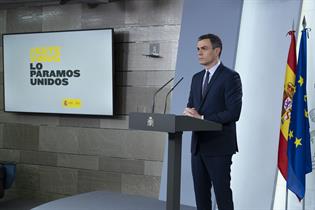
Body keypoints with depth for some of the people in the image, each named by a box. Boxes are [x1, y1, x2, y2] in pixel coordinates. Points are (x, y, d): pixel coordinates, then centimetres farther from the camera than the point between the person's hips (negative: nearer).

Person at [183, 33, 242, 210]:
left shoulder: (230, 77, -9)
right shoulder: (197, 78, 14)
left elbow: (233, 113, -17)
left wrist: (202, 118, -17)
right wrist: (189, 112, -7)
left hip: (219, 146, -7)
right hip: (198, 145, 7)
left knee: (222, 194, 1)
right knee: (201, 193, 12)